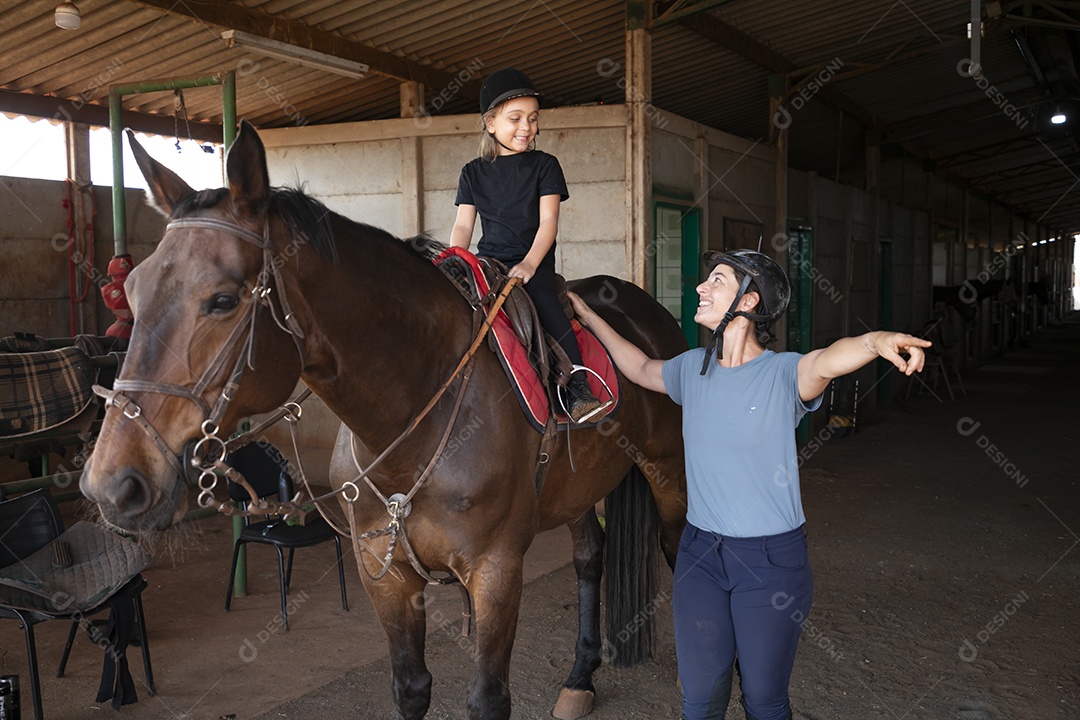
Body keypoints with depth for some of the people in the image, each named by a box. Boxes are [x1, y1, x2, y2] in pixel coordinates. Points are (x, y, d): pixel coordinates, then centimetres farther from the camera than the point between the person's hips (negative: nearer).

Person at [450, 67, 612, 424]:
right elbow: (463, 225, 7)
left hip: (533, 265, -3)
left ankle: (579, 390, -29)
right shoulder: (473, 172, 13)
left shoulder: (544, 165, 6)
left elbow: (548, 220, -5)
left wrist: (529, 264, -21)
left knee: (547, 307, -30)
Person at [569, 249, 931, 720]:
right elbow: (642, 369, 23)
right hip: (699, 552, 4)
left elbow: (827, 362, -37)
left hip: (771, 559, -4)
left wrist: (875, 341, -60)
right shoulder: (691, 368, 2)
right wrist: (588, 316, 26)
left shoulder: (784, 374, -14)